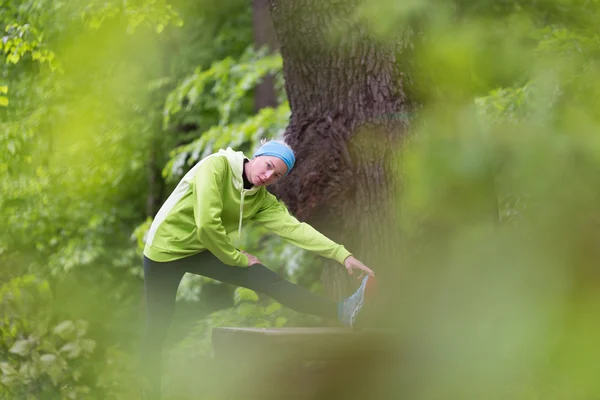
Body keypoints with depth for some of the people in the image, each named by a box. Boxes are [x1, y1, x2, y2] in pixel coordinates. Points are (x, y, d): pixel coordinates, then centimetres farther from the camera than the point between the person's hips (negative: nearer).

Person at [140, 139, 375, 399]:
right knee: (158, 328, -2)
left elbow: (294, 228, -15)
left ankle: (341, 313, -14)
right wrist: (237, 258, -18)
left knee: (267, 279, -7)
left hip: (201, 251, 5)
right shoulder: (217, 166, -24)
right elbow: (206, 223, -31)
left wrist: (343, 255, -24)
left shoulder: (262, 200, -5)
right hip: (165, 249, -5)